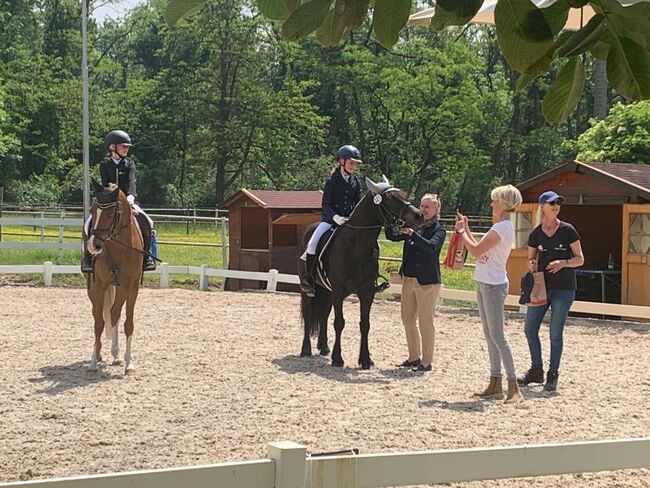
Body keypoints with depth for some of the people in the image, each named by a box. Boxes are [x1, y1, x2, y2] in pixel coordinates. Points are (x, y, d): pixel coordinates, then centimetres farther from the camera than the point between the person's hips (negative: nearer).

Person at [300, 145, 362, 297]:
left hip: (349, 220, 4)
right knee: (313, 243, -23)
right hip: (330, 219, -4)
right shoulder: (332, 181, -4)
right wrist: (336, 217, -25)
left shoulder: (356, 182, 9)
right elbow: (325, 204, -9)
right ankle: (307, 278, -11)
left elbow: (358, 203, 11)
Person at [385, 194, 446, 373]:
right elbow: (392, 236, 4)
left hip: (427, 282, -6)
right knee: (408, 320, 12)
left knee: (425, 323, -2)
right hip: (408, 279, 7)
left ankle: (426, 362, 6)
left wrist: (412, 233, -33)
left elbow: (431, 246, -25)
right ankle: (414, 357, 25)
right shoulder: (413, 225, 10)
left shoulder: (439, 230, -7)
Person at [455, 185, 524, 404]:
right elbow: (479, 249, 17)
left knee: (497, 337, -11)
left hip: (493, 286, -10)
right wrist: (466, 229, 16)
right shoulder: (500, 226, 15)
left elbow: (476, 250, -18)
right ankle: (495, 385, 15)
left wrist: (461, 231, -5)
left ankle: (514, 389, -12)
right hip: (485, 284, 10)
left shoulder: (503, 228, -17)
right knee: (490, 336, 11)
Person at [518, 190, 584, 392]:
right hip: (541, 286, 4)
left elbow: (580, 259, -1)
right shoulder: (535, 234, 5)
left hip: (563, 288, -4)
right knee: (530, 329, 4)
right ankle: (536, 370, 20)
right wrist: (532, 264, -8)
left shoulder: (567, 230, -3)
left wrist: (563, 263, -18)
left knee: (556, 333, -1)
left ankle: (552, 375, 10)